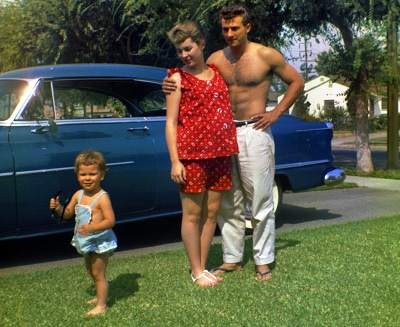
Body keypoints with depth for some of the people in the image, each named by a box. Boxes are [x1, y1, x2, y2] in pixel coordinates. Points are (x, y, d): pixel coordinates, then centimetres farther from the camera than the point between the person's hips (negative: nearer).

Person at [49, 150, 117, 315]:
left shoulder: (102, 197, -23)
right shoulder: (78, 195, 0)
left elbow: (110, 220, -27)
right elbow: (68, 213, 10)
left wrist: (92, 227, -40)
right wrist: (58, 208, -10)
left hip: (100, 242, -8)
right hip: (85, 242, 8)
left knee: (98, 274, 1)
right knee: (91, 272, 23)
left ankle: (101, 305, 14)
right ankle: (101, 296, 42)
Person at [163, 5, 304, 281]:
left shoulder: (266, 56, -2)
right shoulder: (216, 59, 7)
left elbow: (297, 82, 7)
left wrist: (277, 113, -2)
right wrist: (173, 86, -10)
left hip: (253, 133, -4)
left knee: (261, 202, 1)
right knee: (227, 203, 9)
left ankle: (264, 261, 12)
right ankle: (232, 259, 21)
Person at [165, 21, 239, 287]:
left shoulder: (218, 72, 12)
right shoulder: (178, 78, 0)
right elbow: (171, 122, -4)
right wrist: (175, 161, -11)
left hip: (220, 154, 5)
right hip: (191, 155, -5)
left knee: (212, 212, 9)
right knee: (192, 214, 2)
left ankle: (203, 265, 21)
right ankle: (196, 270, 13)